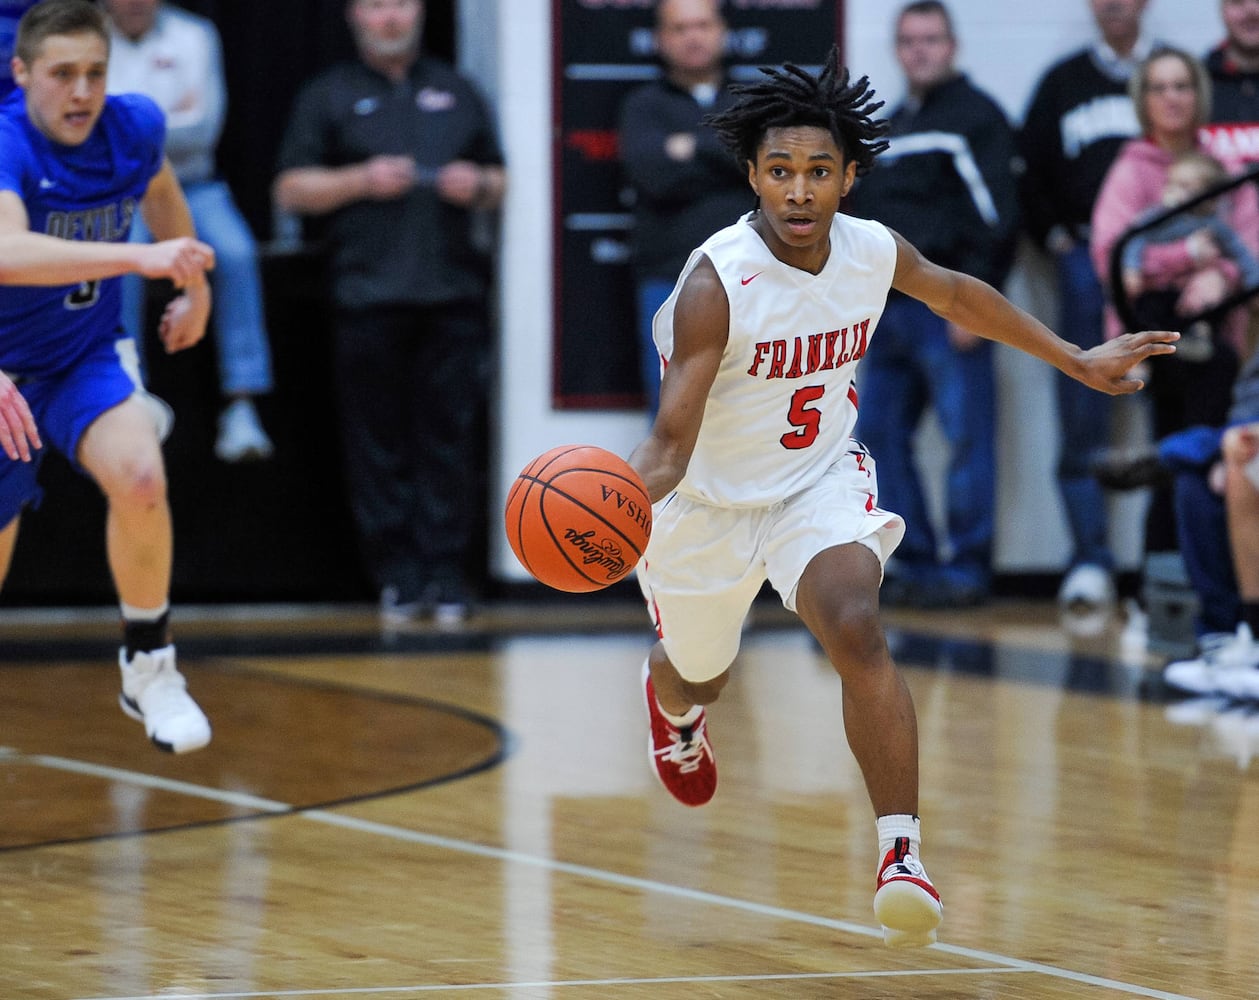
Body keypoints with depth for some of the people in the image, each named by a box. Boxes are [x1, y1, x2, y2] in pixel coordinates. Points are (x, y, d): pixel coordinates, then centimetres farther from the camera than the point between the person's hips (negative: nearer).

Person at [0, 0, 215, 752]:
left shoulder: (133, 127, -12)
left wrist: (196, 288, 21)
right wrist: (140, 257, -60)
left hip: (90, 357, 3)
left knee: (140, 476, -29)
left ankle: (149, 667, -11)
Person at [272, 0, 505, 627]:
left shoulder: (455, 93, 20)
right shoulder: (328, 97, 12)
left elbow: (498, 183, 23)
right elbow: (291, 189, 6)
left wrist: (478, 185, 0)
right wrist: (361, 181, -8)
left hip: (452, 293, 2)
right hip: (370, 297, -2)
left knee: (448, 439, -3)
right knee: (379, 443, -3)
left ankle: (445, 571, 1)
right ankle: (397, 574, 1)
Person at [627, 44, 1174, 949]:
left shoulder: (873, 251, -15)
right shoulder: (717, 281, -30)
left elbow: (955, 295, 10)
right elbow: (671, 441, -33)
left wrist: (1077, 362, 16)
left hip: (821, 479, 2)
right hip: (711, 502, -1)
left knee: (857, 628, -27)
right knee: (700, 670, 22)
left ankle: (902, 855, -29)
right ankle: (676, 704, 63)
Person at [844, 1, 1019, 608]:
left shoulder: (975, 117, -4)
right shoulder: (890, 127, 21)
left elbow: (995, 215, -12)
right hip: (889, 311, 9)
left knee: (966, 438, -6)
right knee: (880, 436, 8)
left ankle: (967, 567, -3)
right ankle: (913, 562, 14)